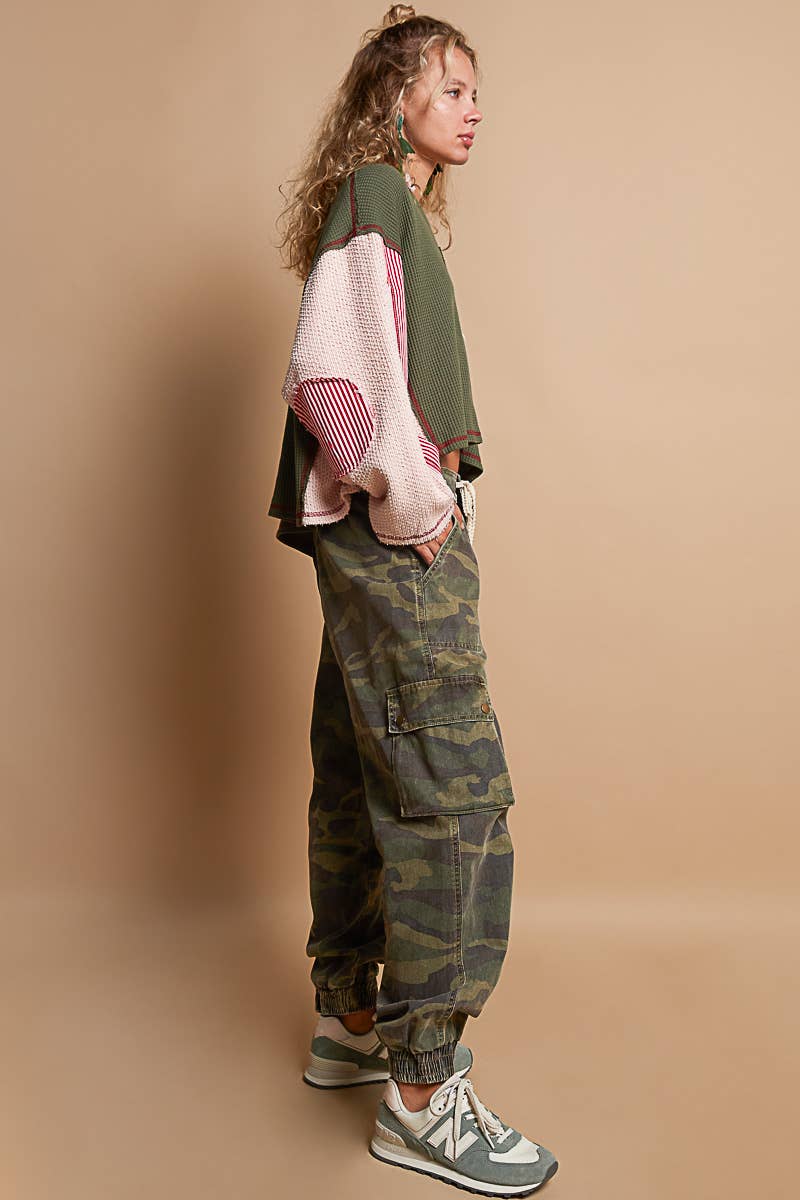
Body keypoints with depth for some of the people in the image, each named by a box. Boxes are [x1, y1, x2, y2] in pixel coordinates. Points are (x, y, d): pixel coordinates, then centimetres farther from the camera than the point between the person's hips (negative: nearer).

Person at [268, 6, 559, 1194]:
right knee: (454, 787, -10)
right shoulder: (376, 197, -7)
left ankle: (352, 1022, 25)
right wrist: (402, 496, -16)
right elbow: (325, 365, -18)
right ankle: (420, 1093, -1)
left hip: (388, 534, 10)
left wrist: (426, 496, 10)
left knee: (364, 781, 13)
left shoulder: (394, 208, 22)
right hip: (395, 536, -10)